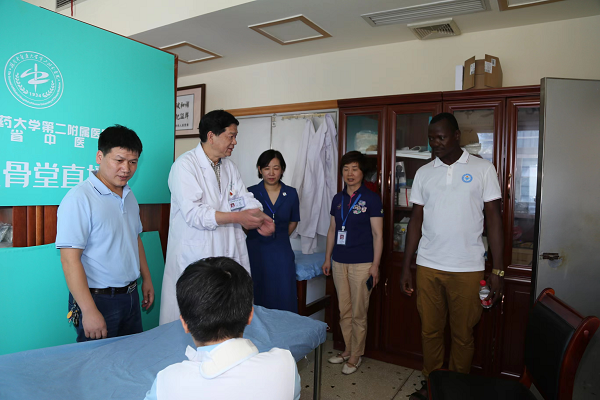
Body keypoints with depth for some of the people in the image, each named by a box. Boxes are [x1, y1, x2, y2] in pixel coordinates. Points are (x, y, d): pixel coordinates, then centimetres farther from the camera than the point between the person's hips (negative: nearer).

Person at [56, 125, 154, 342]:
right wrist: (89, 311, -23)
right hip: (98, 300, -7)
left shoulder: (129, 196, 8)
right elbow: (70, 260, -21)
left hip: (130, 297, 7)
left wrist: (146, 279, 19)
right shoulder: (79, 199, -18)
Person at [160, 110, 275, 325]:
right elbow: (193, 212, -20)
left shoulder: (230, 167, 14)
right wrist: (237, 217, -26)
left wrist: (262, 218, -16)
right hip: (194, 257, -6)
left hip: (228, 255, 7)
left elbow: (245, 199, 7)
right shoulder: (185, 165, -10)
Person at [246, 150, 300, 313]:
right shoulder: (251, 193, -2)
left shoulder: (291, 194, 3)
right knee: (257, 298, 4)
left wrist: (279, 237, 9)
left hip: (281, 252, 2)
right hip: (256, 252, -1)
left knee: (284, 298, 3)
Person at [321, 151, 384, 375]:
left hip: (362, 264, -5)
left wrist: (375, 265, -11)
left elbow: (377, 234, -7)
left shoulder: (371, 199, -6)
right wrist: (327, 258, 14)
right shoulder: (337, 199, 9)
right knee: (344, 311, 14)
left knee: (358, 314, 4)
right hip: (339, 263, 5)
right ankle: (348, 350, 30)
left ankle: (356, 356, 20)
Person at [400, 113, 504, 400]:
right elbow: (416, 220, 8)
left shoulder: (483, 169, 0)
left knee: (463, 334, 9)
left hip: (467, 268, -2)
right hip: (428, 267, 2)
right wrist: (406, 267, 5)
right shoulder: (424, 173, 7)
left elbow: (493, 218, -1)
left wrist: (497, 270, -5)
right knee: (430, 331, 11)